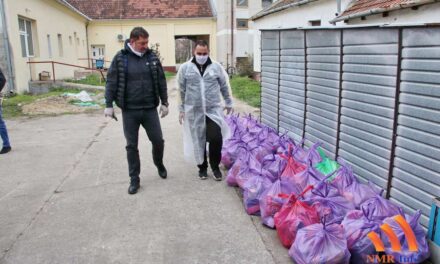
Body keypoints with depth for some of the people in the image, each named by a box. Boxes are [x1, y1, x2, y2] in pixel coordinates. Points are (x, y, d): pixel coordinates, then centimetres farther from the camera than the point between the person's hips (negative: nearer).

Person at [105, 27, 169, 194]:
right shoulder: (120, 58, -4)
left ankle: (159, 164, 37)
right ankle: (134, 179, 19)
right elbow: (111, 83, -2)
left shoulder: (152, 57, 3)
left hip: (150, 109, 2)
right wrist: (109, 105, -5)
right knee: (131, 146, 6)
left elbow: (161, 82, 8)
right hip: (129, 111, -1)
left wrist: (164, 103, 7)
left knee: (158, 140, 6)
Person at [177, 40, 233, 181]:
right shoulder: (185, 68, 0)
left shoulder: (216, 67, 2)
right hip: (194, 111, 0)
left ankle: (215, 166, 12)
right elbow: (182, 91, 5)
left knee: (216, 138, -10)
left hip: (213, 110, 0)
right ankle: (202, 167, 28)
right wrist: (181, 109, 6)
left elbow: (225, 87, 12)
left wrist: (228, 103, 16)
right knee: (198, 141, 9)